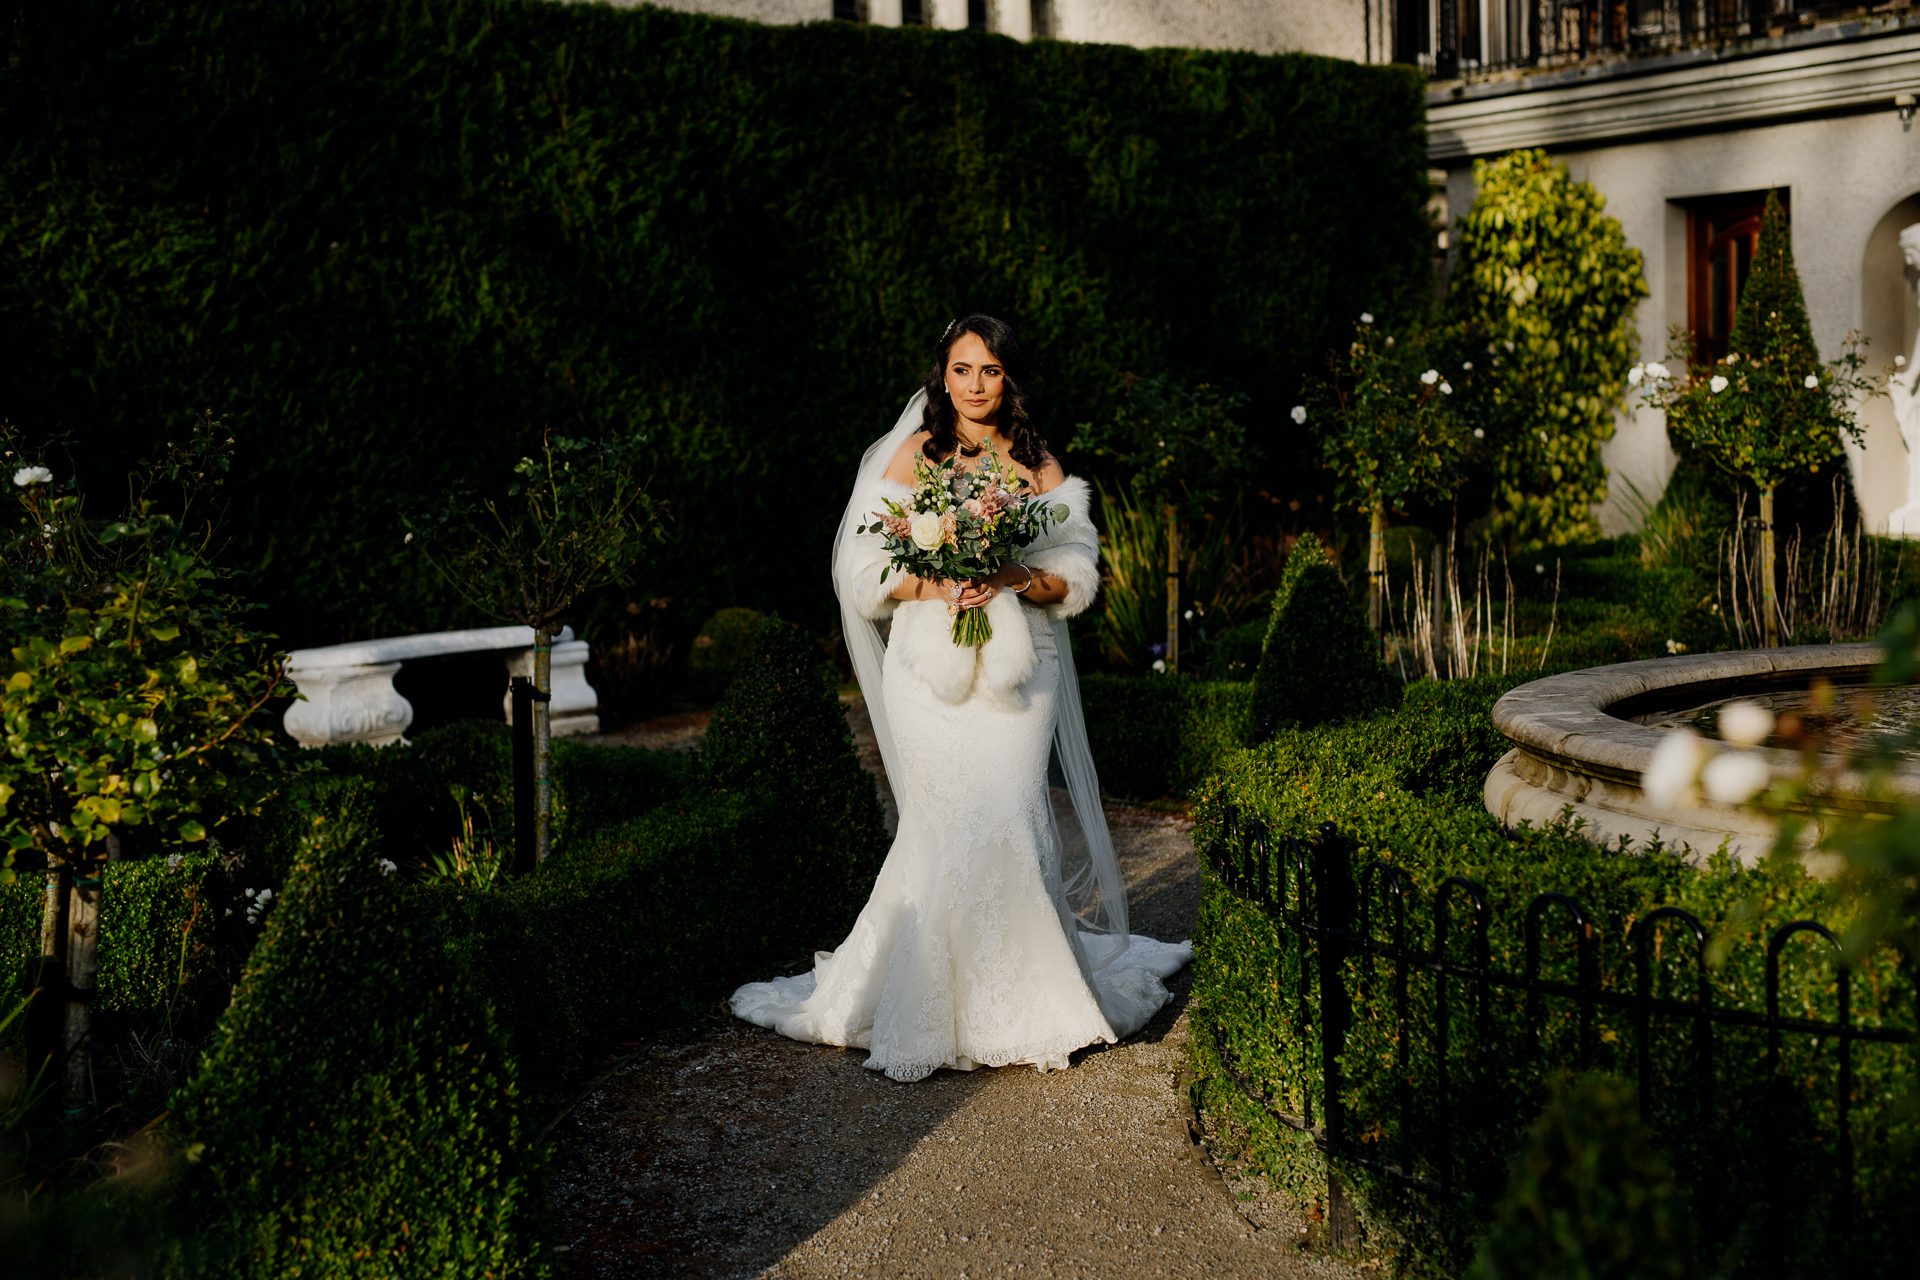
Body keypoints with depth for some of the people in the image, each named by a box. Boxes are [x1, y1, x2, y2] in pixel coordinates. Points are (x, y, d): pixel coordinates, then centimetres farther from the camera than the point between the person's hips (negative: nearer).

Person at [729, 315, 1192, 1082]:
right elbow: (869, 570, 2)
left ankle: (1020, 1001, 7)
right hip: (933, 667, -1)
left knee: (1009, 820, -7)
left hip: (1018, 667, 1)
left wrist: (1013, 578, -11)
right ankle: (940, 1003, 7)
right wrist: (936, 584, -15)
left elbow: (1077, 576, 7)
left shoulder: (1039, 465, 10)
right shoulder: (913, 456, 6)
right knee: (947, 825, -6)